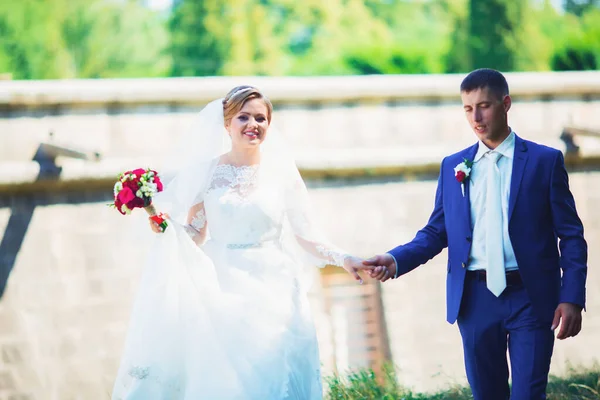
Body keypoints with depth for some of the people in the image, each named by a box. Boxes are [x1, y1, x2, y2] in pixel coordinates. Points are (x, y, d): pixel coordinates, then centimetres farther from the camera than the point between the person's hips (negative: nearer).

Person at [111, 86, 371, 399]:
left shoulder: (281, 171, 2)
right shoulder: (206, 171, 3)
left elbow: (306, 236, 3)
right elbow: (193, 235, 7)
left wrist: (342, 259, -11)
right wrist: (166, 224, -11)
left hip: (273, 293, 0)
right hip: (222, 292, 0)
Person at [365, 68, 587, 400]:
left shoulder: (545, 161, 1)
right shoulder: (453, 167, 10)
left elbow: (571, 235, 0)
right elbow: (436, 232, 9)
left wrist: (572, 298, -8)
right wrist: (396, 260, -10)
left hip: (530, 298, -3)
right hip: (476, 299, 3)